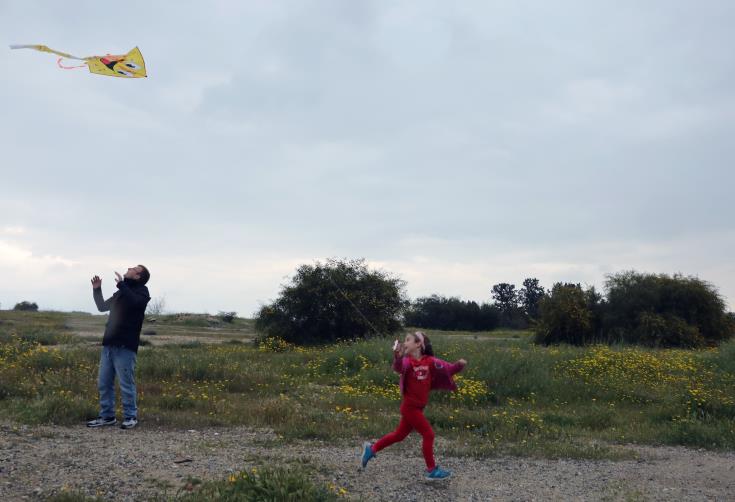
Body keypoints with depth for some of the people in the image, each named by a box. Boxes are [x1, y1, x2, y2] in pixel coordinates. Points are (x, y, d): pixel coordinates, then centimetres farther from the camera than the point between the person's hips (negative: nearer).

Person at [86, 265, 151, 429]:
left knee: (126, 384, -4)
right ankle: (107, 416, 18)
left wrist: (121, 284, -17)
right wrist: (96, 290, 17)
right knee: (104, 383, 9)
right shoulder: (121, 292, 20)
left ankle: (130, 417, 8)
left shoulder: (141, 292, -1)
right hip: (109, 344, 7)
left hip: (125, 346, -7)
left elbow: (134, 301, -24)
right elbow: (102, 307, 29)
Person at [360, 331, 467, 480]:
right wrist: (397, 357, -58)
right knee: (428, 434, -3)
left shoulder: (430, 361, 0)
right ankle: (432, 470, 11)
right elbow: (399, 368, -37)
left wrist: (459, 365, -18)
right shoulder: (408, 360, -15)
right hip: (410, 407, -6)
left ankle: (371, 449, 34)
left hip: (418, 407, 6)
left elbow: (448, 369, 2)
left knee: (399, 435, 19)